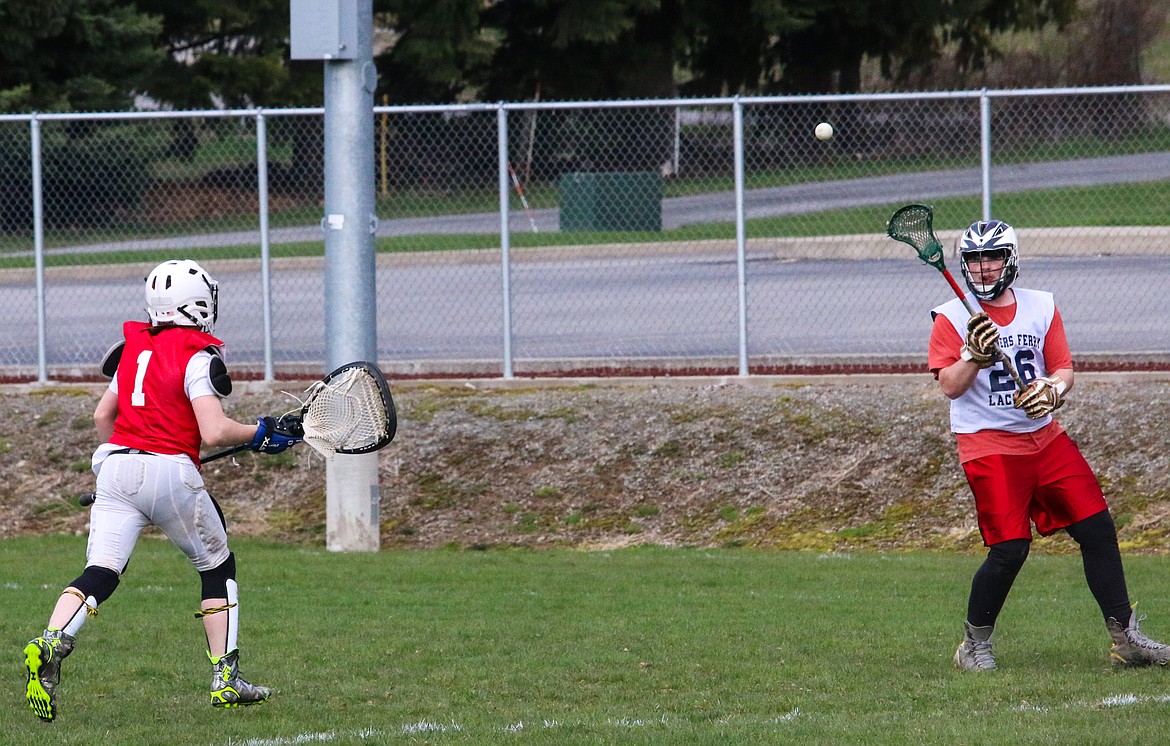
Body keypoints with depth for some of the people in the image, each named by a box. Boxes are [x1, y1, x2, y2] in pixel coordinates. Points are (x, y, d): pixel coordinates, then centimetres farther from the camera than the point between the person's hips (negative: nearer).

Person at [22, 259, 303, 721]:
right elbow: (214, 433, -16)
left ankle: (50, 644, -31)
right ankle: (225, 680, 14)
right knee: (218, 567, 15)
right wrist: (261, 434, 0)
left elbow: (102, 415, 18)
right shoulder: (198, 356, -6)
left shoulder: (135, 347, 14)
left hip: (116, 466, 5)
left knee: (100, 573, -4)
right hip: (169, 471, -5)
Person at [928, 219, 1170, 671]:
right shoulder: (952, 319, -2)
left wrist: (1053, 389, -15)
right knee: (1009, 549, -13)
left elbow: (1064, 370, 6)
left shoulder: (1041, 308, 9)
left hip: (1045, 438, 5)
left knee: (1098, 529, -1)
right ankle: (974, 646, 5)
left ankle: (1125, 638, 6)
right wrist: (974, 355, -30)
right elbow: (950, 386, -12)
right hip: (987, 444, -5)